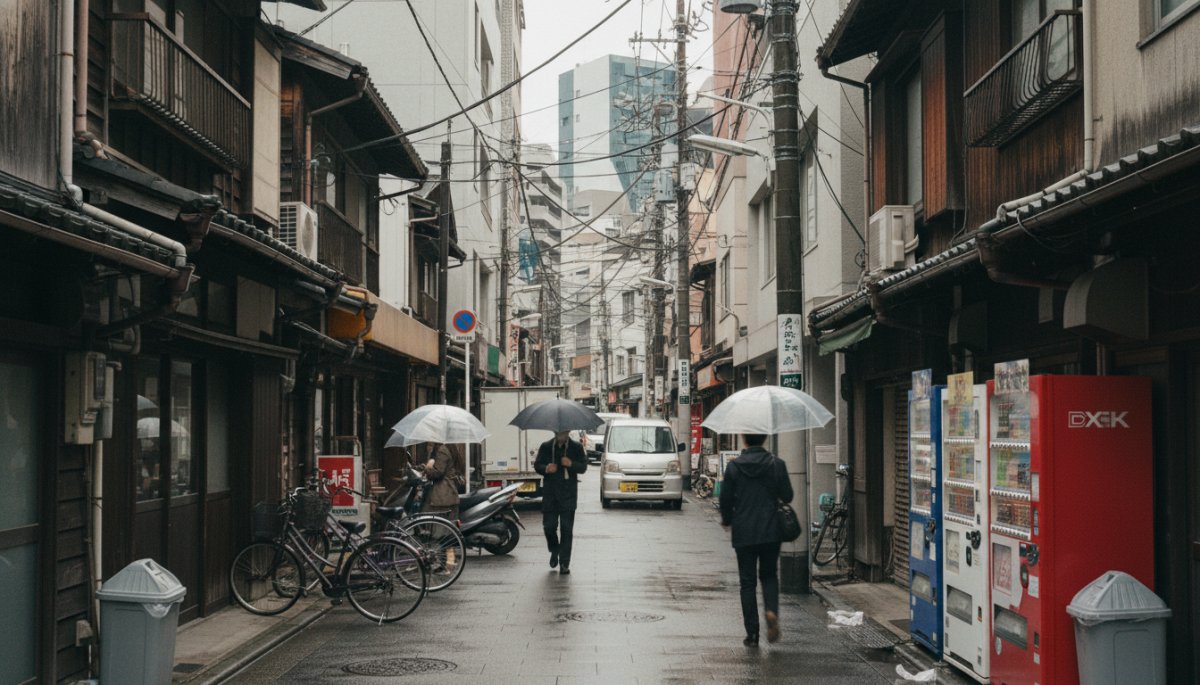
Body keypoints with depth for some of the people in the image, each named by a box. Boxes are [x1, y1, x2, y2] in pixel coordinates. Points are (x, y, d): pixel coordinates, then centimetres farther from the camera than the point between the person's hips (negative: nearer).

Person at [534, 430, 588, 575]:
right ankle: (554, 551, 29)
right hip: (550, 493, 2)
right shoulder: (545, 447, 9)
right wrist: (546, 469, -15)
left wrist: (571, 464, -20)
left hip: (568, 494, -1)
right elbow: (537, 465, 7)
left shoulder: (576, 447, 5)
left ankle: (564, 563, 1)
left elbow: (583, 467, 1)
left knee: (567, 529, -3)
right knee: (549, 525, 0)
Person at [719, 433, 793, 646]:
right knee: (769, 575, 17)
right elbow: (787, 496, -1)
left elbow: (726, 499, -1)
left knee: (747, 581, 7)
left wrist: (727, 520, 18)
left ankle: (752, 633, 6)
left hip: (743, 533, -1)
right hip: (770, 532, 1)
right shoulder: (776, 464, -4)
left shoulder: (733, 466, -5)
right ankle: (772, 610, -11)